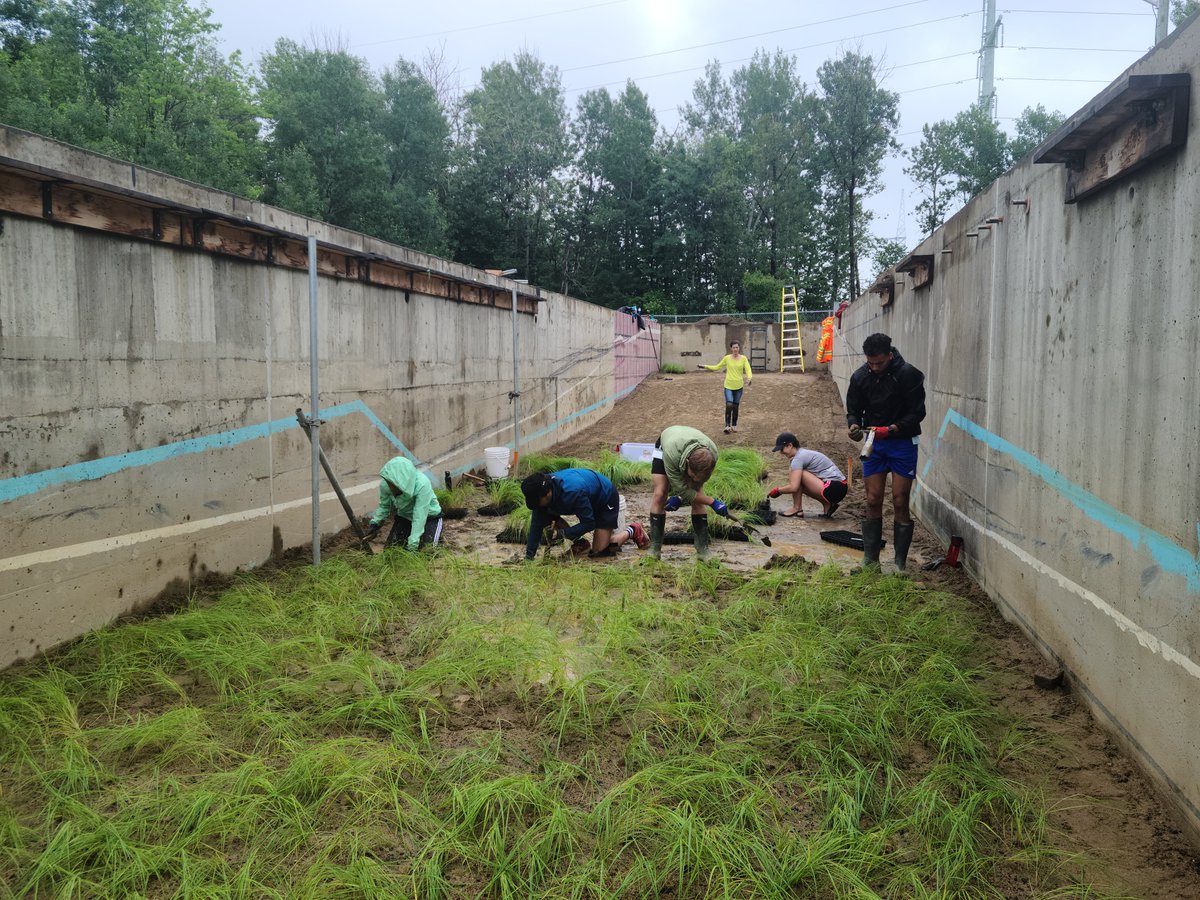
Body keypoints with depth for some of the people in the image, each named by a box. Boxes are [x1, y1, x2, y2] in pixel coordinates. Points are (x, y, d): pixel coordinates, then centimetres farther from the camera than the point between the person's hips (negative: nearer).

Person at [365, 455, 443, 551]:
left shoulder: (422, 485, -38)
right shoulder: (385, 485, -23)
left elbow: (419, 518, -37)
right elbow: (384, 505, -1)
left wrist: (412, 546, -38)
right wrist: (374, 524, -13)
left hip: (429, 517, -4)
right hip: (404, 517, 5)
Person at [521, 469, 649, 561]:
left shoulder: (572, 492, -43)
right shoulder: (541, 492, -23)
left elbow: (589, 523, -32)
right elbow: (536, 524, -18)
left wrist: (564, 533, -34)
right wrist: (529, 555, -21)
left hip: (606, 497, -7)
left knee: (599, 550, -13)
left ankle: (631, 531, 10)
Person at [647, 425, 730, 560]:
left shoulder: (712, 454, -38)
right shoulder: (671, 454, -48)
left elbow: (698, 482, -17)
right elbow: (683, 489, -35)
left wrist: (681, 498, -17)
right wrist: (713, 503, -34)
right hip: (664, 447, -2)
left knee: (697, 499, -11)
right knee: (659, 495, -15)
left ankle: (703, 548, -3)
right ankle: (654, 548, -8)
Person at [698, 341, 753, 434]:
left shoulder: (743, 359, -4)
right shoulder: (727, 358, -2)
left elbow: (748, 370, -13)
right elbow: (717, 367, 10)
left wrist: (749, 378, -34)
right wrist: (705, 366, 4)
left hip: (739, 386, 1)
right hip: (728, 386, -1)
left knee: (735, 406, 9)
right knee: (729, 405, -15)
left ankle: (734, 425, 22)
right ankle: (727, 426, -12)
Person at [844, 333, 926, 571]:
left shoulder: (908, 375, -13)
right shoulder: (860, 377, -2)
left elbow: (917, 413, -11)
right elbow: (854, 410, 6)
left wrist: (890, 429, -23)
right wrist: (855, 426, -16)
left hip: (902, 443, -3)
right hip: (874, 444, 3)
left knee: (900, 502, -3)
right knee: (873, 501, 3)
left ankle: (900, 562, 5)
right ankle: (870, 559, 11)